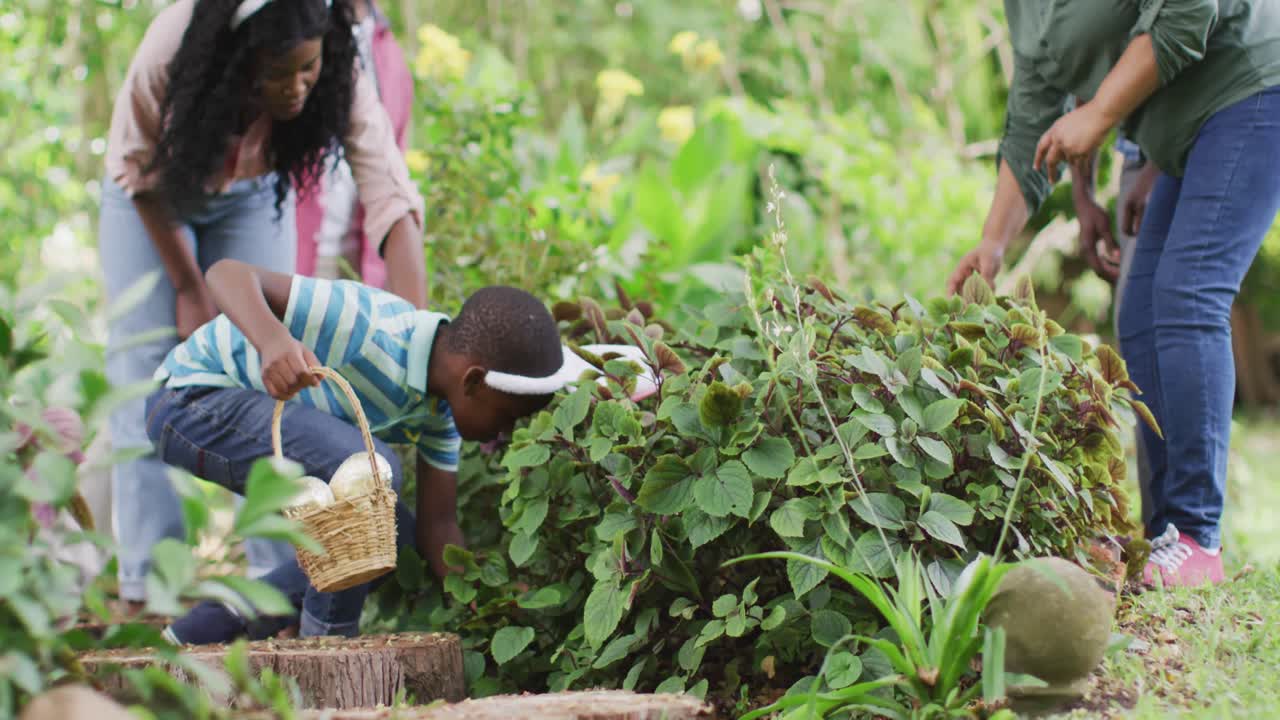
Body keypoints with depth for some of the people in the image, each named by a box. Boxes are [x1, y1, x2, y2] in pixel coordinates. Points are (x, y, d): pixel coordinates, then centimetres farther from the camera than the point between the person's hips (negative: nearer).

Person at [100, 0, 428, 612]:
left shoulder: (340, 78, -35)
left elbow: (394, 204, -40)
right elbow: (140, 173, -21)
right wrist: (190, 289, -15)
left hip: (252, 196, 1)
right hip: (152, 193, -1)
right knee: (148, 363, -10)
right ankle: (148, 584, -8)